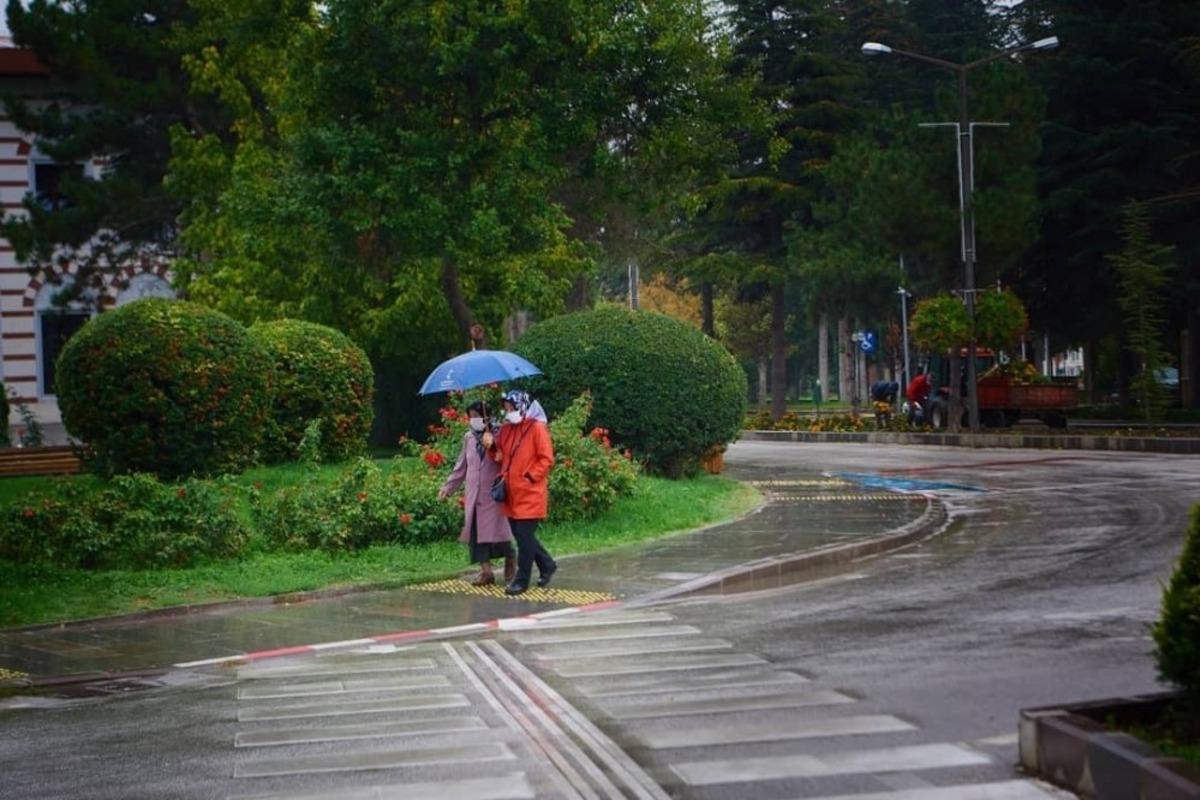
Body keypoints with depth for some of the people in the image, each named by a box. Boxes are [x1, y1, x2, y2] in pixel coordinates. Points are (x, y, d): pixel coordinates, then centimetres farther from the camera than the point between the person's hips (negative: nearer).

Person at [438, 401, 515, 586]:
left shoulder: (497, 437, -5)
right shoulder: (469, 438, 10)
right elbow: (461, 466, 17)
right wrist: (448, 486, 16)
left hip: (493, 493, -5)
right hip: (474, 493, 5)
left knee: (496, 528, -4)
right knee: (476, 531, -2)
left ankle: (510, 560, 21)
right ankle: (486, 571, 1)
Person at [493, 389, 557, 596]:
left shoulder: (537, 428, -10)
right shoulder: (506, 428, 10)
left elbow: (547, 459, -11)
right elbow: (501, 453, 21)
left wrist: (529, 476, -16)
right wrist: (494, 450, -1)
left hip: (530, 493, -7)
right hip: (512, 493, 7)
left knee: (525, 536, -4)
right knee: (521, 535, 13)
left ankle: (522, 580, 4)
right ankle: (547, 565, 31)